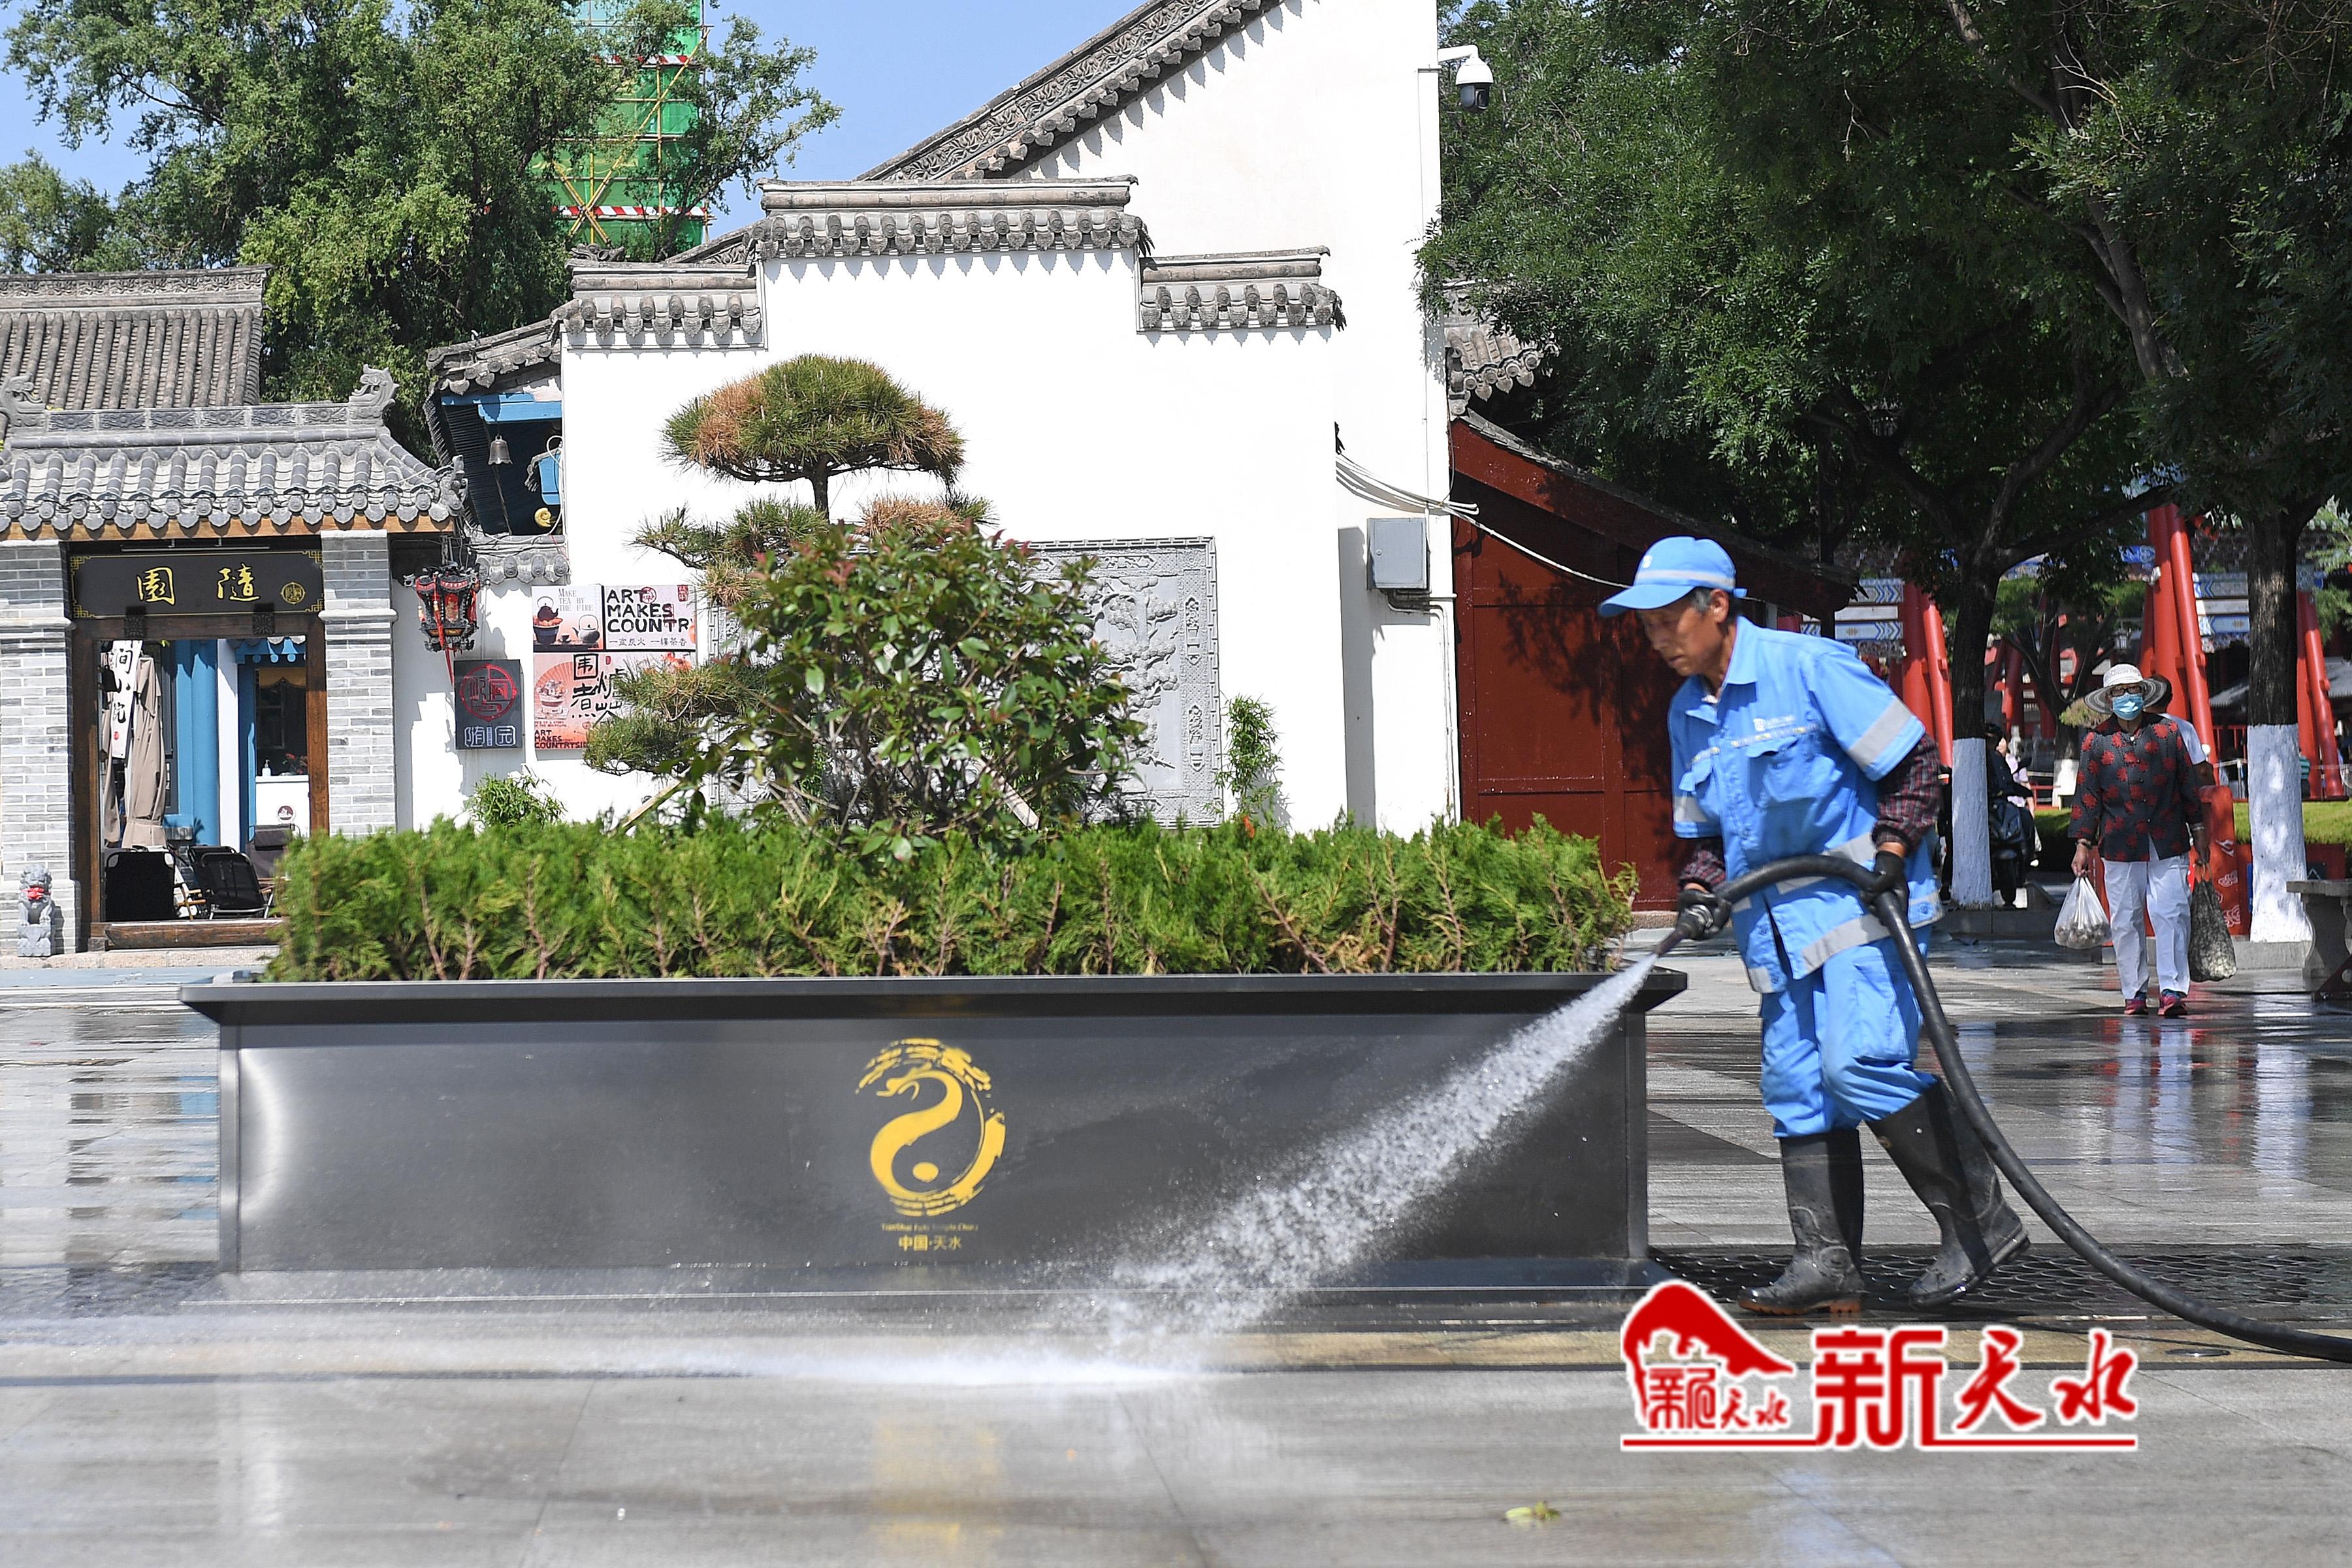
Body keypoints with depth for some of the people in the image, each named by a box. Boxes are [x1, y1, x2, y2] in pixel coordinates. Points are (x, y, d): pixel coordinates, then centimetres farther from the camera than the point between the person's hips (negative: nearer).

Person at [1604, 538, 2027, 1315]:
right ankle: (1827, 1261, 6)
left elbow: (1912, 758, -7)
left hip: (1860, 903, -8)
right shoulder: (1688, 714, 13)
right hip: (1777, 925, 8)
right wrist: (1699, 892, 2)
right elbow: (1704, 829, 21)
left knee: (1861, 1063, -19)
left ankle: (1983, 1221, -8)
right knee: (1796, 1086, 3)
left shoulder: (1809, 667, -9)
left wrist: (1892, 850, -16)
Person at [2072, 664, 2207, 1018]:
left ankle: (2172, 990, -7)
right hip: (2120, 846, 0)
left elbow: (2188, 784, 13)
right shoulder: (2096, 742, 6)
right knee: (2125, 920, 3)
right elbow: (2087, 796, 7)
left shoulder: (2167, 733, 8)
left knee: (2172, 914, -9)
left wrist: (2197, 830, 13)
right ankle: (2134, 993, 12)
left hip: (2168, 843, 0)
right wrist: (2083, 845, 3)